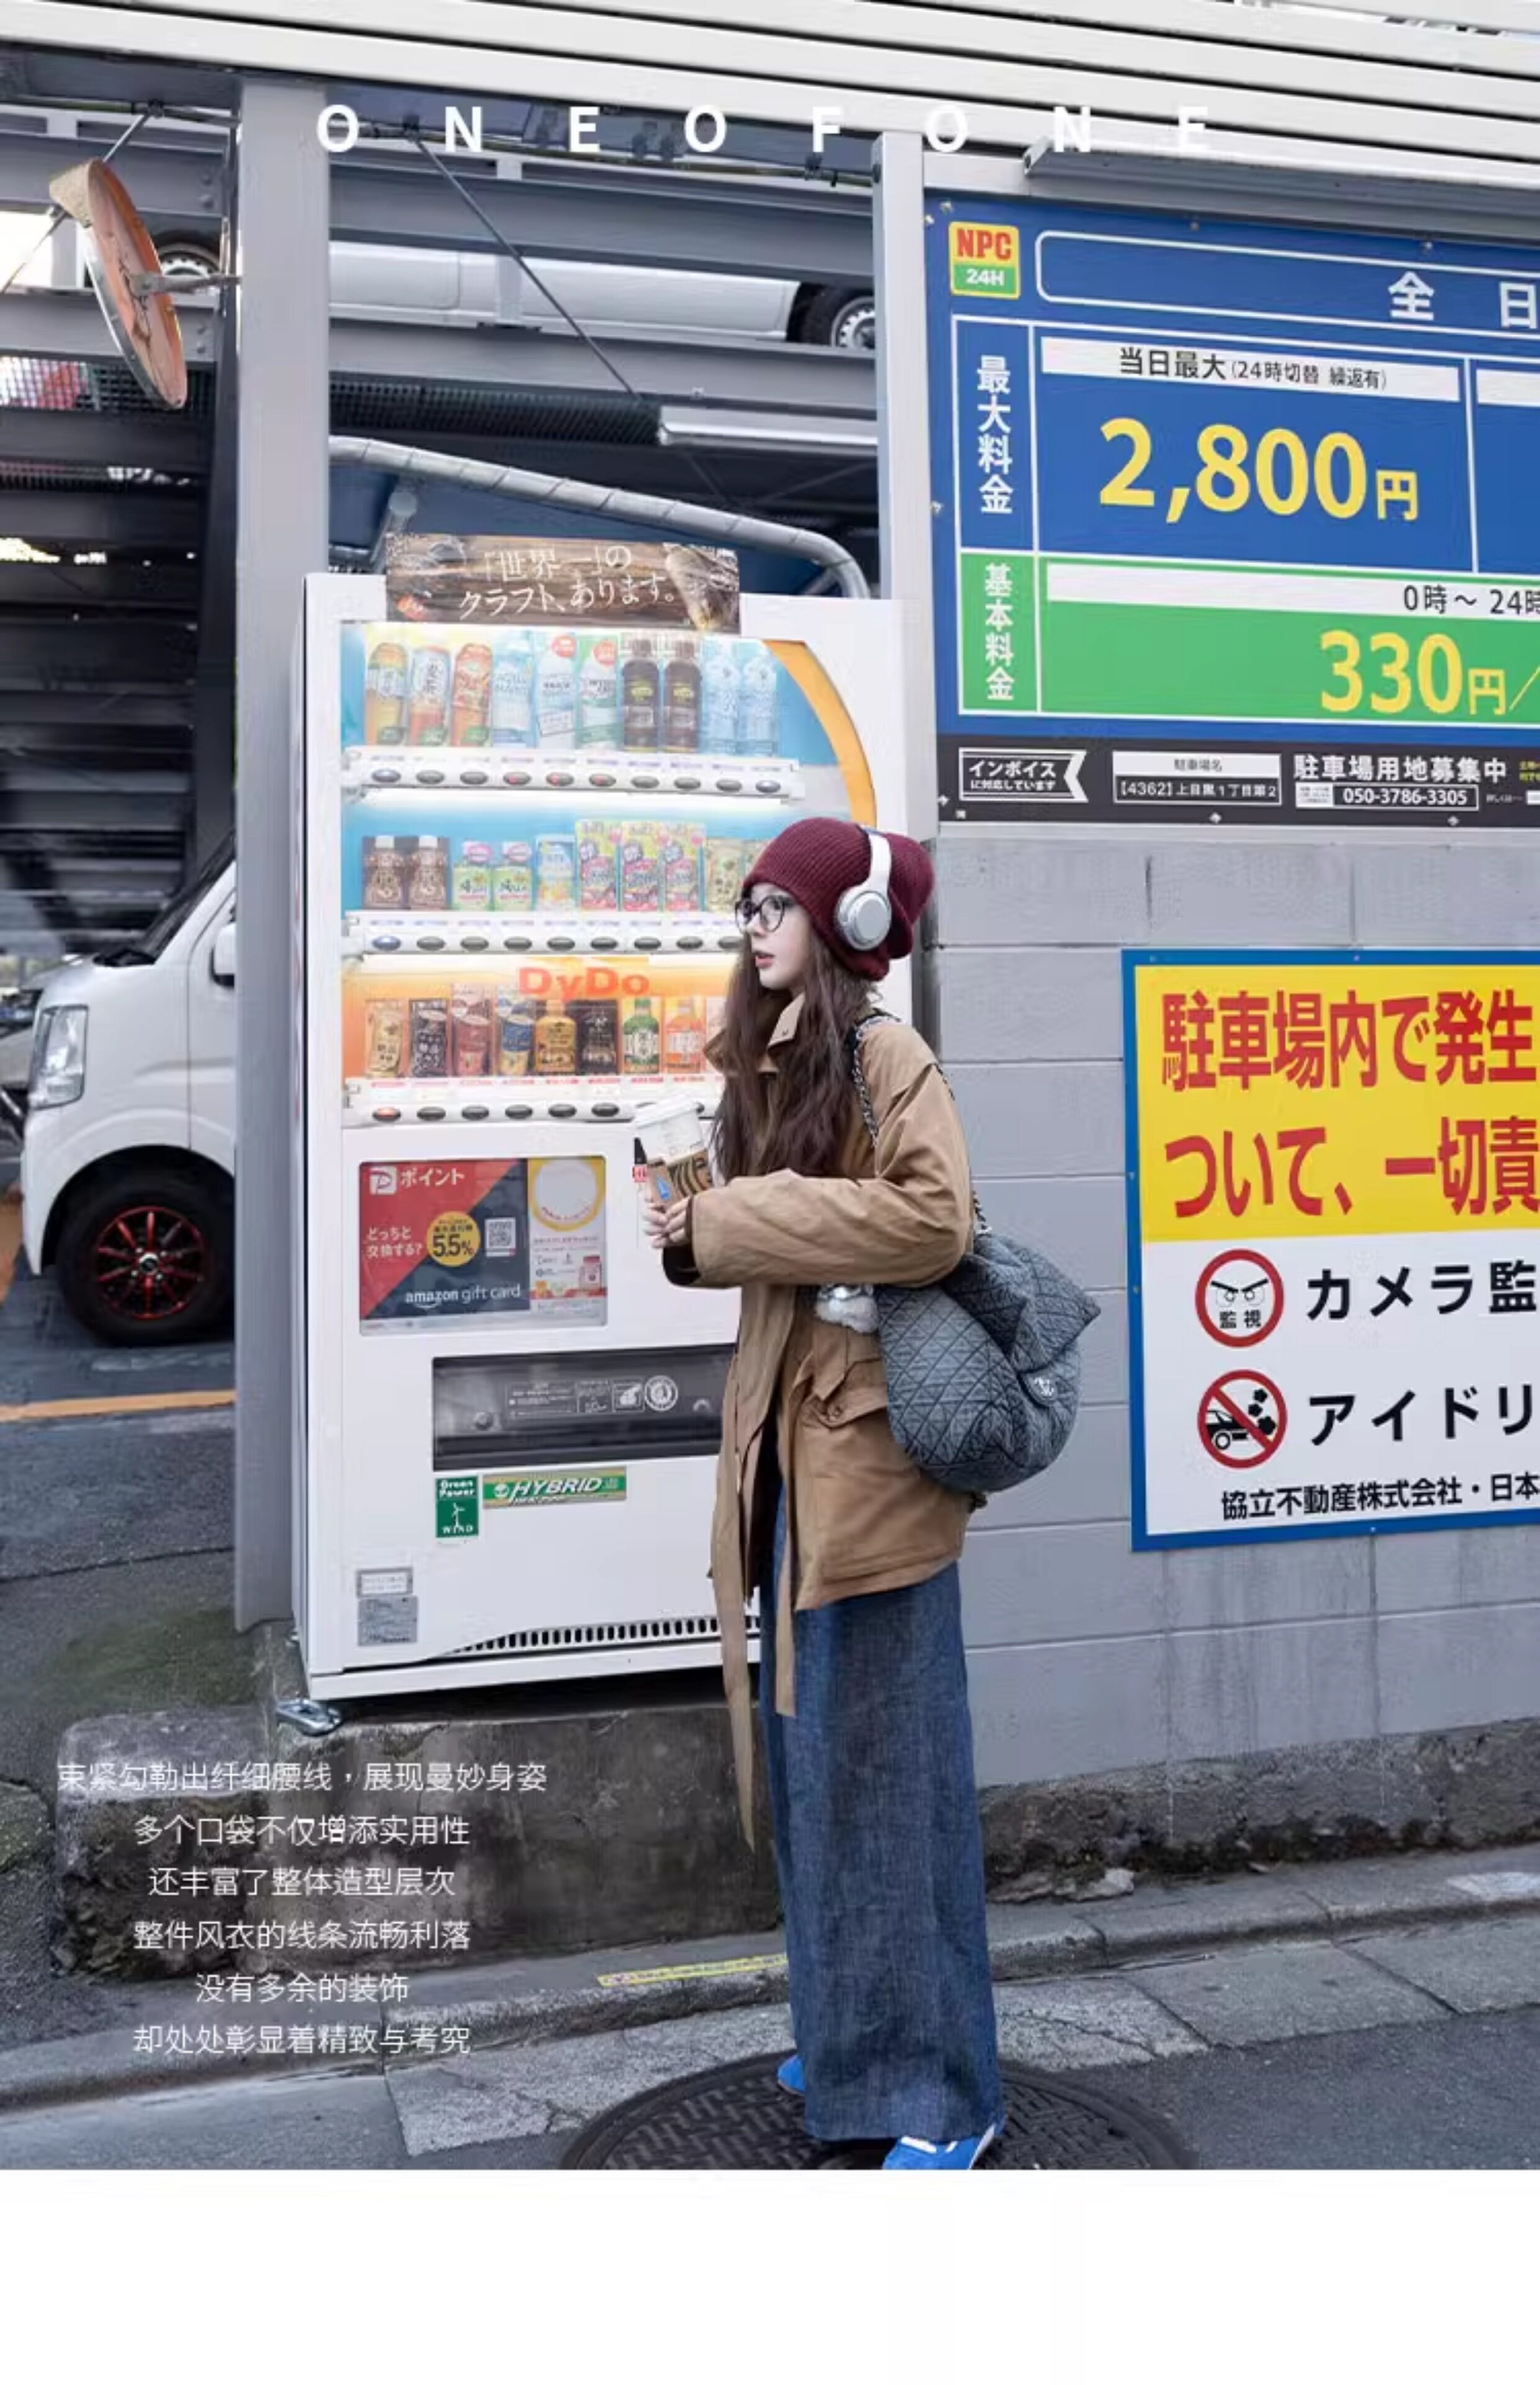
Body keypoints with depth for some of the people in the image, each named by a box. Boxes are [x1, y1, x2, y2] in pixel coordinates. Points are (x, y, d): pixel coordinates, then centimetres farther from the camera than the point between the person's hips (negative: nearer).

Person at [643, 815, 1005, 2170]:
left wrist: (726, 1222, -18)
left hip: (871, 1452, -9)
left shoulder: (887, 1054, -10)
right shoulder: (774, 1066, 16)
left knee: (889, 1767, -1)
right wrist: (703, 1231, 0)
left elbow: (932, 1218, -23)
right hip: (785, 1453, 9)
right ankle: (851, 2042, 33)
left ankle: (941, 2092, 14)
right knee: (810, 1761, 16)